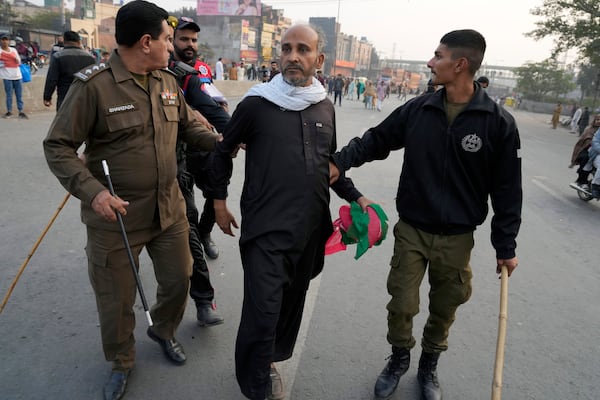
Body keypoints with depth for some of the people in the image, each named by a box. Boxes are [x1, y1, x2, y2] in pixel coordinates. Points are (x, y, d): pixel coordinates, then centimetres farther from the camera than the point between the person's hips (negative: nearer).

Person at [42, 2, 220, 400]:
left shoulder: (168, 81, 3)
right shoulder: (93, 86, -17)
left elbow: (187, 123, 16)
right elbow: (58, 147, -12)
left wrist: (219, 142, -3)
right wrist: (93, 191, -27)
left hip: (169, 211, 6)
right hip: (115, 218, -5)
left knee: (178, 281, 19)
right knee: (116, 301, 12)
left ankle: (164, 330, 50)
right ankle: (121, 361, 41)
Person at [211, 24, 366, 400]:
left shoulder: (325, 106, 6)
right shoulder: (257, 103, -7)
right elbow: (224, 150, 6)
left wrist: (356, 197, 12)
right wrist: (220, 199, 6)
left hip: (311, 229, 5)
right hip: (265, 228, -4)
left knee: (293, 301, 16)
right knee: (262, 312, -2)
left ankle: (271, 360, 41)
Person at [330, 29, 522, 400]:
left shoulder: (498, 122, -10)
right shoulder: (417, 109, -3)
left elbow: (507, 190, -6)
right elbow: (376, 140, 7)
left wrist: (506, 247, -3)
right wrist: (340, 160, -9)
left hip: (456, 239, -1)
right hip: (411, 231, 1)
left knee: (443, 309, 15)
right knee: (401, 305, 7)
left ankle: (429, 366, 42)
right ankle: (399, 358, 37)